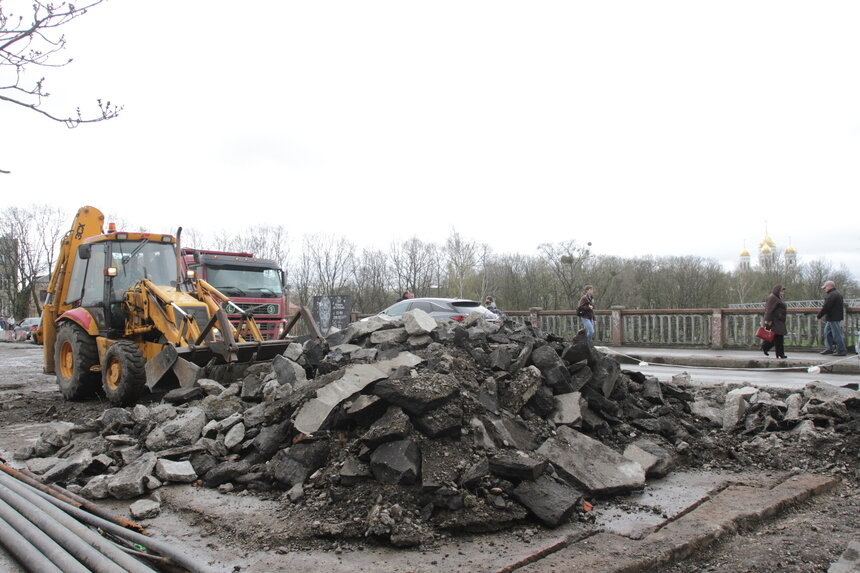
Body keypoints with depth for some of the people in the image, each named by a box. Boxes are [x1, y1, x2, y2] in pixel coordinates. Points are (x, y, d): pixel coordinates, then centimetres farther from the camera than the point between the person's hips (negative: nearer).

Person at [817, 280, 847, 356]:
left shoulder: (832, 295, -19)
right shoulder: (837, 293, 16)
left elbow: (826, 307, -21)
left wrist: (818, 316, -14)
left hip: (834, 318, -11)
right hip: (833, 318, 11)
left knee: (837, 334, -5)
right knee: (827, 332, 17)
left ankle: (841, 351, -1)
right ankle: (829, 348, 21)